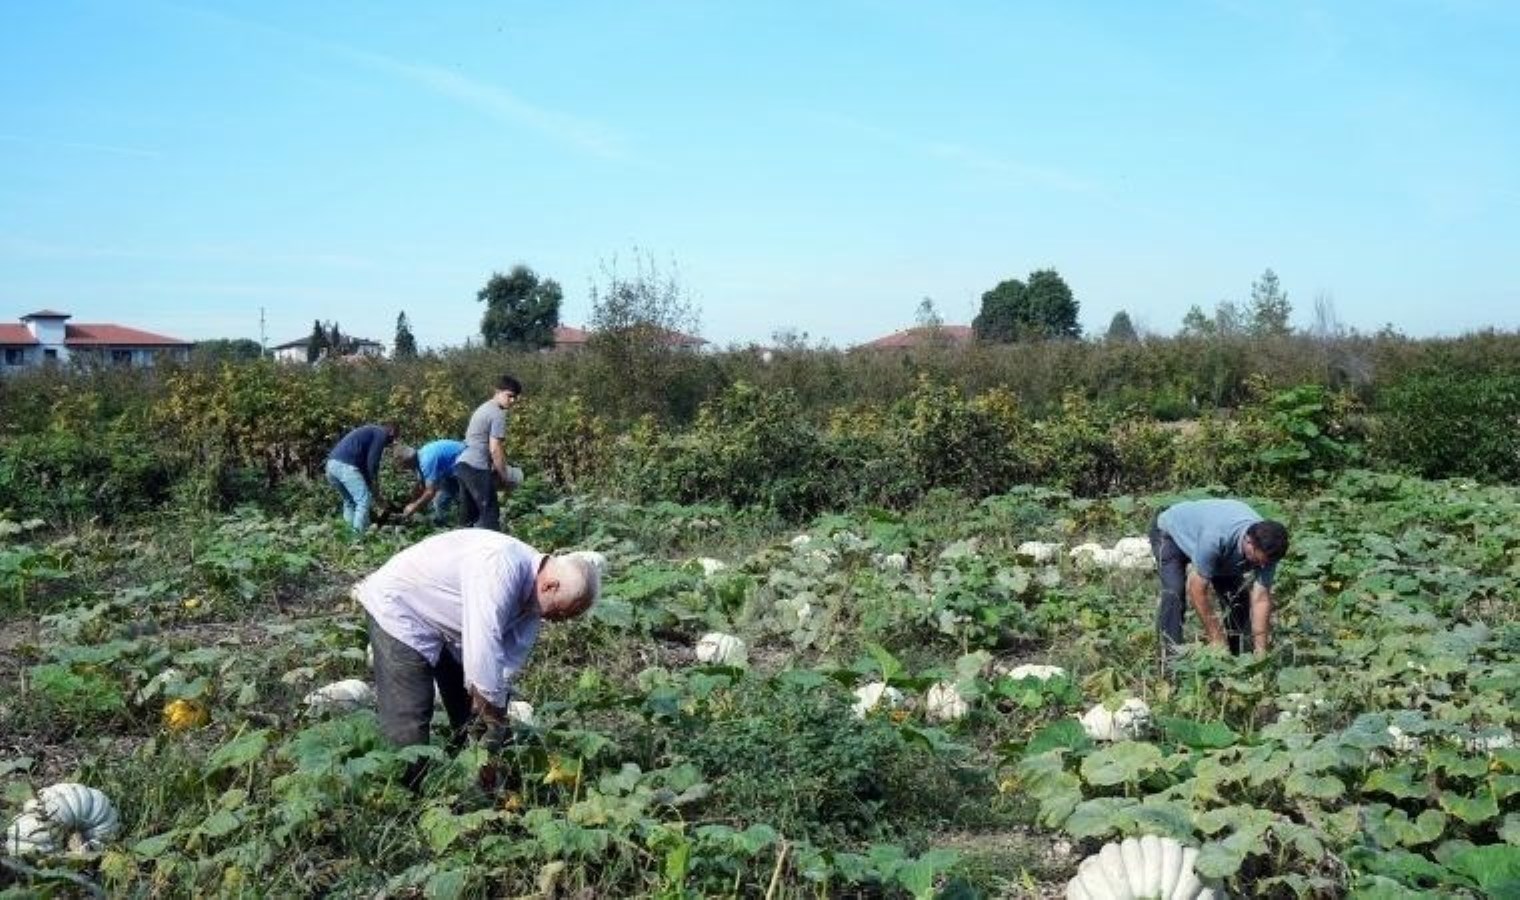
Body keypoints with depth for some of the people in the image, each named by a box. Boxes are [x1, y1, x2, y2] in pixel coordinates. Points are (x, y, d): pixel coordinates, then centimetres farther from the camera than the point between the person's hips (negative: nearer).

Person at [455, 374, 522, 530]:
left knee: (469, 515, 13)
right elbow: (495, 449, -15)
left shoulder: (483, 408, 20)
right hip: (476, 468, -10)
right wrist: (504, 477, -7)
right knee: (490, 513, -7)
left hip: (462, 464, 10)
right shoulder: (498, 414, -10)